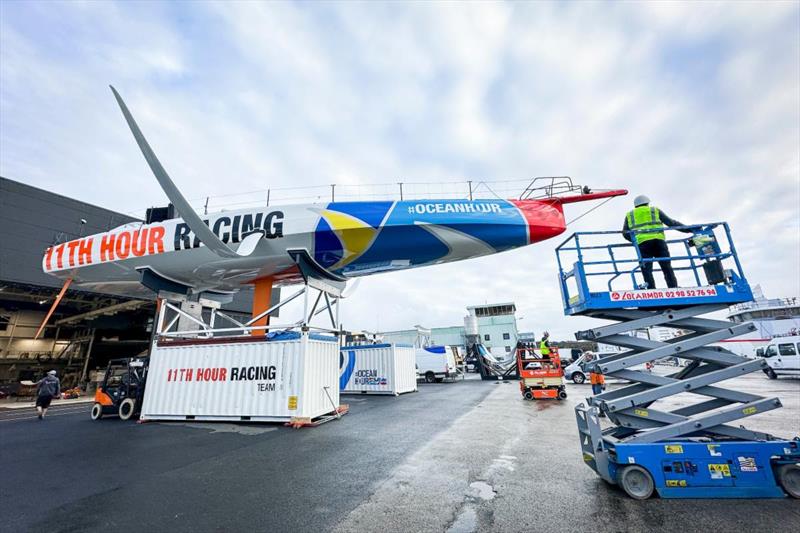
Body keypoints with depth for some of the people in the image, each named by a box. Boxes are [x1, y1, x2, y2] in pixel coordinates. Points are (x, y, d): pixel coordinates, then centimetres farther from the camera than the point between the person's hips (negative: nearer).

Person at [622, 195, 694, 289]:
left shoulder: (629, 215, 24)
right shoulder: (655, 210, 24)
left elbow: (625, 233, 15)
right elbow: (671, 222, 17)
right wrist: (688, 229, 23)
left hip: (642, 243, -1)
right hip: (658, 241, 1)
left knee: (647, 270, -3)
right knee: (667, 268, 7)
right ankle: (674, 289, 0)